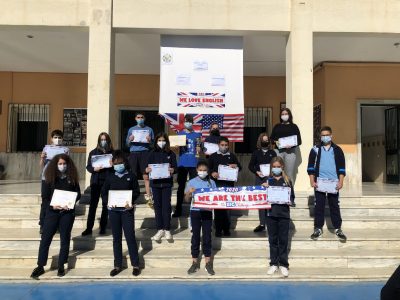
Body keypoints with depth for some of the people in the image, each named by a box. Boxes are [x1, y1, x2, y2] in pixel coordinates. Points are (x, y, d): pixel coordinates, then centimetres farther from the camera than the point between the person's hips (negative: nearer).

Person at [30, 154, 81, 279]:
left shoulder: (72, 178, 1)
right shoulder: (50, 178, 0)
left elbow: (78, 194, 3)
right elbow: (44, 195, 0)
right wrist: (53, 205, -15)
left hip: (68, 212, 0)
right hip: (52, 211, 0)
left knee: (65, 239, 7)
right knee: (45, 238, 2)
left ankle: (61, 266, 18)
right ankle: (40, 266, 14)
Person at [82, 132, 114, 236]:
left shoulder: (112, 153, 5)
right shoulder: (93, 152, 6)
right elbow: (88, 167, 4)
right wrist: (94, 169, -16)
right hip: (96, 181, 0)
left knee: (106, 205, 5)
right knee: (93, 205, -2)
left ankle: (103, 228, 14)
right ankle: (89, 228, 5)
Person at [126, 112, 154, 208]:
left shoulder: (149, 129, 13)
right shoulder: (131, 129, 16)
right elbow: (127, 144, 16)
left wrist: (150, 141, -8)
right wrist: (130, 140, -4)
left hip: (145, 153, -2)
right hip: (133, 153, 2)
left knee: (146, 176, -7)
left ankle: (148, 197, -6)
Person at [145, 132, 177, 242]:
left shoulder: (171, 154, 3)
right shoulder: (152, 153, 5)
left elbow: (175, 168, -1)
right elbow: (147, 167, 1)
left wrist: (172, 170, -22)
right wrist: (147, 170, -21)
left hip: (167, 183, -1)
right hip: (155, 183, 2)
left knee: (166, 205, -1)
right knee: (157, 206, 6)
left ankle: (167, 230, 8)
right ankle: (160, 229, 15)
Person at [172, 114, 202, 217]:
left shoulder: (197, 135, 6)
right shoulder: (179, 134, 8)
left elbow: (199, 150, 5)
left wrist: (199, 144, -14)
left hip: (194, 164, 0)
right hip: (182, 164, 1)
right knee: (181, 186, 5)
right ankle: (178, 209, 10)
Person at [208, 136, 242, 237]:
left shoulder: (232, 156, 14)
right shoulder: (213, 156, 10)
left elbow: (239, 167, 15)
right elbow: (208, 168, 7)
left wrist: (235, 166, -7)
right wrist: (212, 173, -13)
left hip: (229, 184, 1)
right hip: (217, 184, -1)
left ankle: (226, 229, 13)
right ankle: (218, 230, 7)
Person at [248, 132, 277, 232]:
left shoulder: (272, 153, 10)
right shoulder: (256, 152, 9)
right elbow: (250, 166, 6)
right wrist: (257, 172, -10)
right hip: (259, 179, 0)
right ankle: (262, 224, 8)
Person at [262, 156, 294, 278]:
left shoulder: (287, 180, 4)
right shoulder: (267, 180, 5)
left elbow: (292, 197, 7)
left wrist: (289, 201, -14)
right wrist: (264, 188, -12)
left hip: (284, 214, -1)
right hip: (271, 213, 1)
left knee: (283, 240, 5)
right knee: (272, 239, 9)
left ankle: (283, 264, 16)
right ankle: (273, 264, 19)